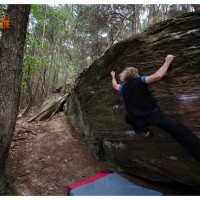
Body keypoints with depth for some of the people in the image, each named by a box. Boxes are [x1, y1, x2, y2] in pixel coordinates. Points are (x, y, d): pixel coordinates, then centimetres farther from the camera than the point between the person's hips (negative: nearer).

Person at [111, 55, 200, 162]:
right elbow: (158, 76, -20)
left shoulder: (123, 87, 9)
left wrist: (113, 76, 50)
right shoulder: (140, 80, -6)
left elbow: (114, 85, 32)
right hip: (152, 115, -4)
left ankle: (143, 130, 19)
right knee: (179, 130, -7)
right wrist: (167, 62, -4)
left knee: (128, 117, 36)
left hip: (137, 120, 5)